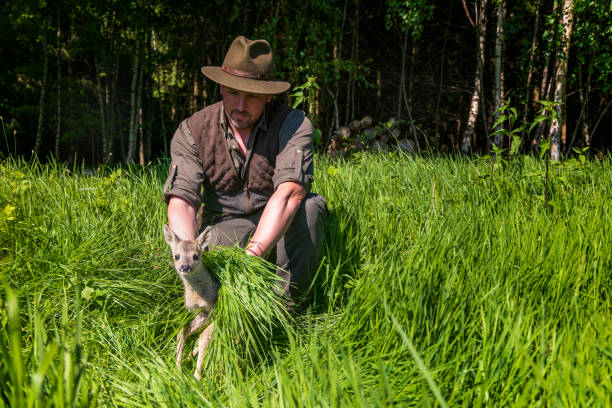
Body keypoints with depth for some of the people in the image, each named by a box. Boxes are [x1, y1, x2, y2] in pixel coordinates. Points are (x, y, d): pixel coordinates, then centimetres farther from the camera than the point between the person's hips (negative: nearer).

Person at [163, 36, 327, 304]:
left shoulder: (293, 124, -15)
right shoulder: (192, 131, -8)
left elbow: (290, 193, -32)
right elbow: (181, 199, -20)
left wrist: (251, 255, -47)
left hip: (280, 226, 0)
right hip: (224, 225, 1)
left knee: (310, 205, -33)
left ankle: (287, 299, -20)